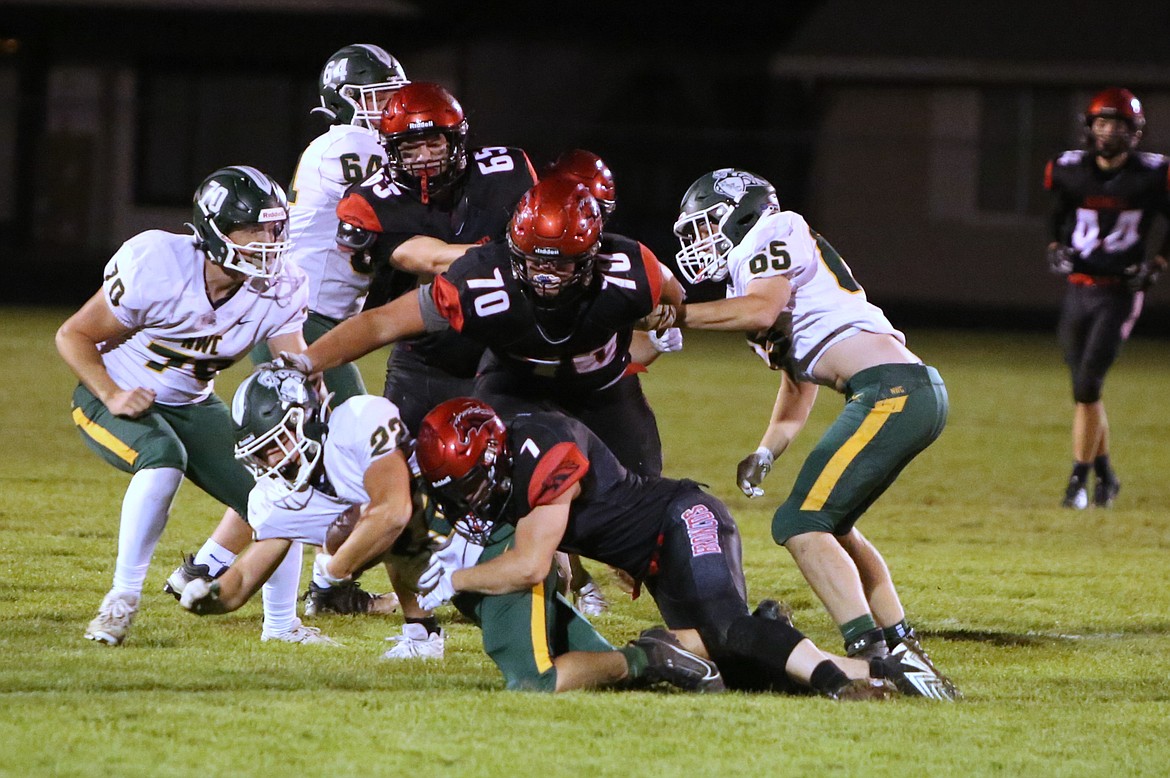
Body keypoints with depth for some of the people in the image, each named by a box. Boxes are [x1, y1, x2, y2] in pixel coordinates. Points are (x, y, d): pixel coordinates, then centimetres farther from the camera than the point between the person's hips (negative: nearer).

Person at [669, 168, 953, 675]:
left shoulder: (774, 234, 3)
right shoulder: (754, 269, 30)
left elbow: (763, 310, -17)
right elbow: (798, 388, 32)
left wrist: (678, 314, -9)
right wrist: (765, 453, 20)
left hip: (890, 391, -10)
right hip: (918, 393, 10)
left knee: (801, 526, -13)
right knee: (828, 525, 22)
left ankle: (869, 652, -22)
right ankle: (901, 648, 23)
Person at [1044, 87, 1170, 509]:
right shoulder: (1070, 170, 3)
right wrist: (1055, 248, 4)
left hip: (1119, 293, -4)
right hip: (1078, 288, 4)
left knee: (1087, 385, -13)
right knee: (1084, 387, 9)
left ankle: (1079, 479, -6)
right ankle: (1105, 475, 25)